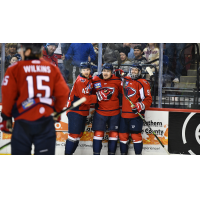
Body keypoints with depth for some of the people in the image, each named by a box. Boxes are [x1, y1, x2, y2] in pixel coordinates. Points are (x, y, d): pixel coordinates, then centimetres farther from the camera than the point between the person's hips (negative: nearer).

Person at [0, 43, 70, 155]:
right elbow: (63, 93, 1)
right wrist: (57, 110, 19)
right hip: (45, 122, 2)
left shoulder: (15, 69, -5)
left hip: (23, 122, -2)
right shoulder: (52, 69, 3)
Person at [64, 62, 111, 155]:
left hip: (83, 111, 9)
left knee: (78, 135, 12)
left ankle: (70, 153, 18)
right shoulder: (80, 81, -18)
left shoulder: (90, 78, 9)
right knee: (74, 135, -12)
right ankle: (67, 154, -11)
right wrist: (99, 97, -24)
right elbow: (85, 99, -23)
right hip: (75, 111, -9)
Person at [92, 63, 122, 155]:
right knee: (98, 133, -2)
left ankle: (111, 154, 15)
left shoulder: (117, 81, -3)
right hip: (100, 112, -1)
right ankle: (96, 154, 6)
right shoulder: (95, 80, -2)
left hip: (114, 113, 1)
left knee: (113, 134, 4)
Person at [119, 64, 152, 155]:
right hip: (124, 114, 7)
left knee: (136, 135, -8)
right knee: (123, 135, 10)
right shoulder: (125, 81, 14)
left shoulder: (142, 83, -7)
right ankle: (123, 154, 20)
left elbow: (148, 99, -11)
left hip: (136, 114, -7)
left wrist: (139, 107, -26)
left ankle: (138, 155, -1)